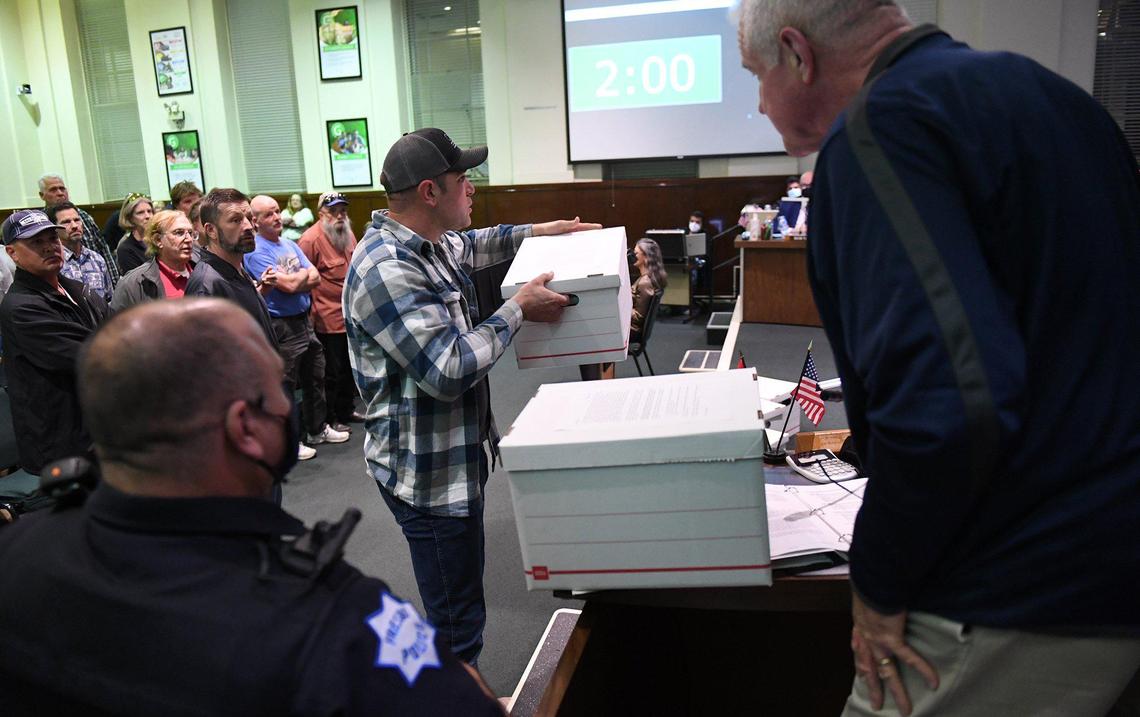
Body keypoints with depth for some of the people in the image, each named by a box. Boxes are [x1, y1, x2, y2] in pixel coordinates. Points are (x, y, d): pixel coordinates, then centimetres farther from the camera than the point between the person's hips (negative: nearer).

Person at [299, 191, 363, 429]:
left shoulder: (347, 233, 8)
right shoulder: (311, 238, -17)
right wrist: (311, 311, -19)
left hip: (351, 315, 8)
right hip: (329, 318, -8)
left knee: (349, 367, 19)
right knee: (332, 371, 1)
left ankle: (346, 410, 34)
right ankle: (328, 419, 15)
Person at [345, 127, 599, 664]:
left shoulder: (431, 243, 6)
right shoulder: (386, 270, -25)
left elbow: (470, 246, 31)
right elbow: (449, 371, -30)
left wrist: (536, 232, 22)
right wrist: (519, 310, -21)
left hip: (455, 458, 11)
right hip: (428, 474, -11)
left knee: (460, 610, 25)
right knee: (457, 628, -1)